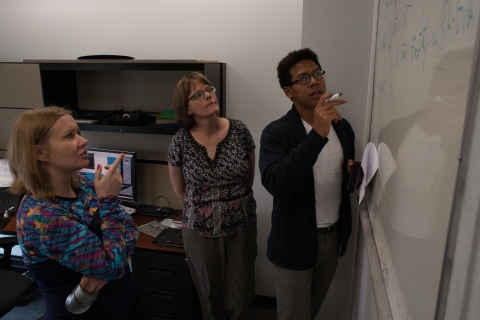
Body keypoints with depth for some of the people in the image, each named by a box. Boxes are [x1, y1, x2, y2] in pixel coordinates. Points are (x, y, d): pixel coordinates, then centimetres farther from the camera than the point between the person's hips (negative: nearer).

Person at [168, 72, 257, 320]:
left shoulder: (239, 131, -9)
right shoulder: (180, 142, -11)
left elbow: (250, 177, 5)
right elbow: (179, 190, 4)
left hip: (242, 225, 1)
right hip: (200, 229, 0)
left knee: (241, 296, 14)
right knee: (210, 294, 18)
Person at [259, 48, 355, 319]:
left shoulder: (343, 127, 0)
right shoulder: (276, 133, -18)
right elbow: (275, 183, -35)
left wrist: (354, 173, -9)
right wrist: (317, 134, -39)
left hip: (334, 237, 5)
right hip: (296, 241, -5)